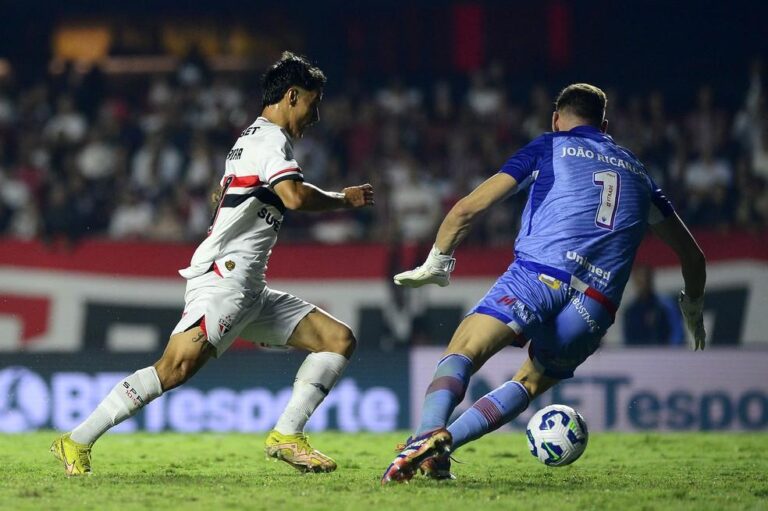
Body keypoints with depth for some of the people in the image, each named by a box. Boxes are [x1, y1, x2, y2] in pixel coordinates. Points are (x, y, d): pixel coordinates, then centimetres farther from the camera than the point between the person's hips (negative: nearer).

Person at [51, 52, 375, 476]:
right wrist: (345, 199, -7)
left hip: (250, 291, 11)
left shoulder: (251, 138, 26)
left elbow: (220, 194, 42)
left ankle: (286, 436, -4)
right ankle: (77, 442, -22)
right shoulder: (272, 138, -5)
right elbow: (295, 196, -23)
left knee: (339, 340, 4)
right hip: (223, 279, -11)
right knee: (179, 365, -26)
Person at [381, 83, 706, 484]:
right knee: (531, 384, 19)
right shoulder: (636, 171, 31)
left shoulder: (549, 147, 20)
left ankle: (426, 437, -38)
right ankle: (445, 442, -3)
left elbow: (467, 209, 13)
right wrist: (694, 307, 52)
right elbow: (691, 254, 35)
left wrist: (436, 264, 27)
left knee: (461, 353, -9)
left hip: (542, 271, -4)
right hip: (597, 303, 4)